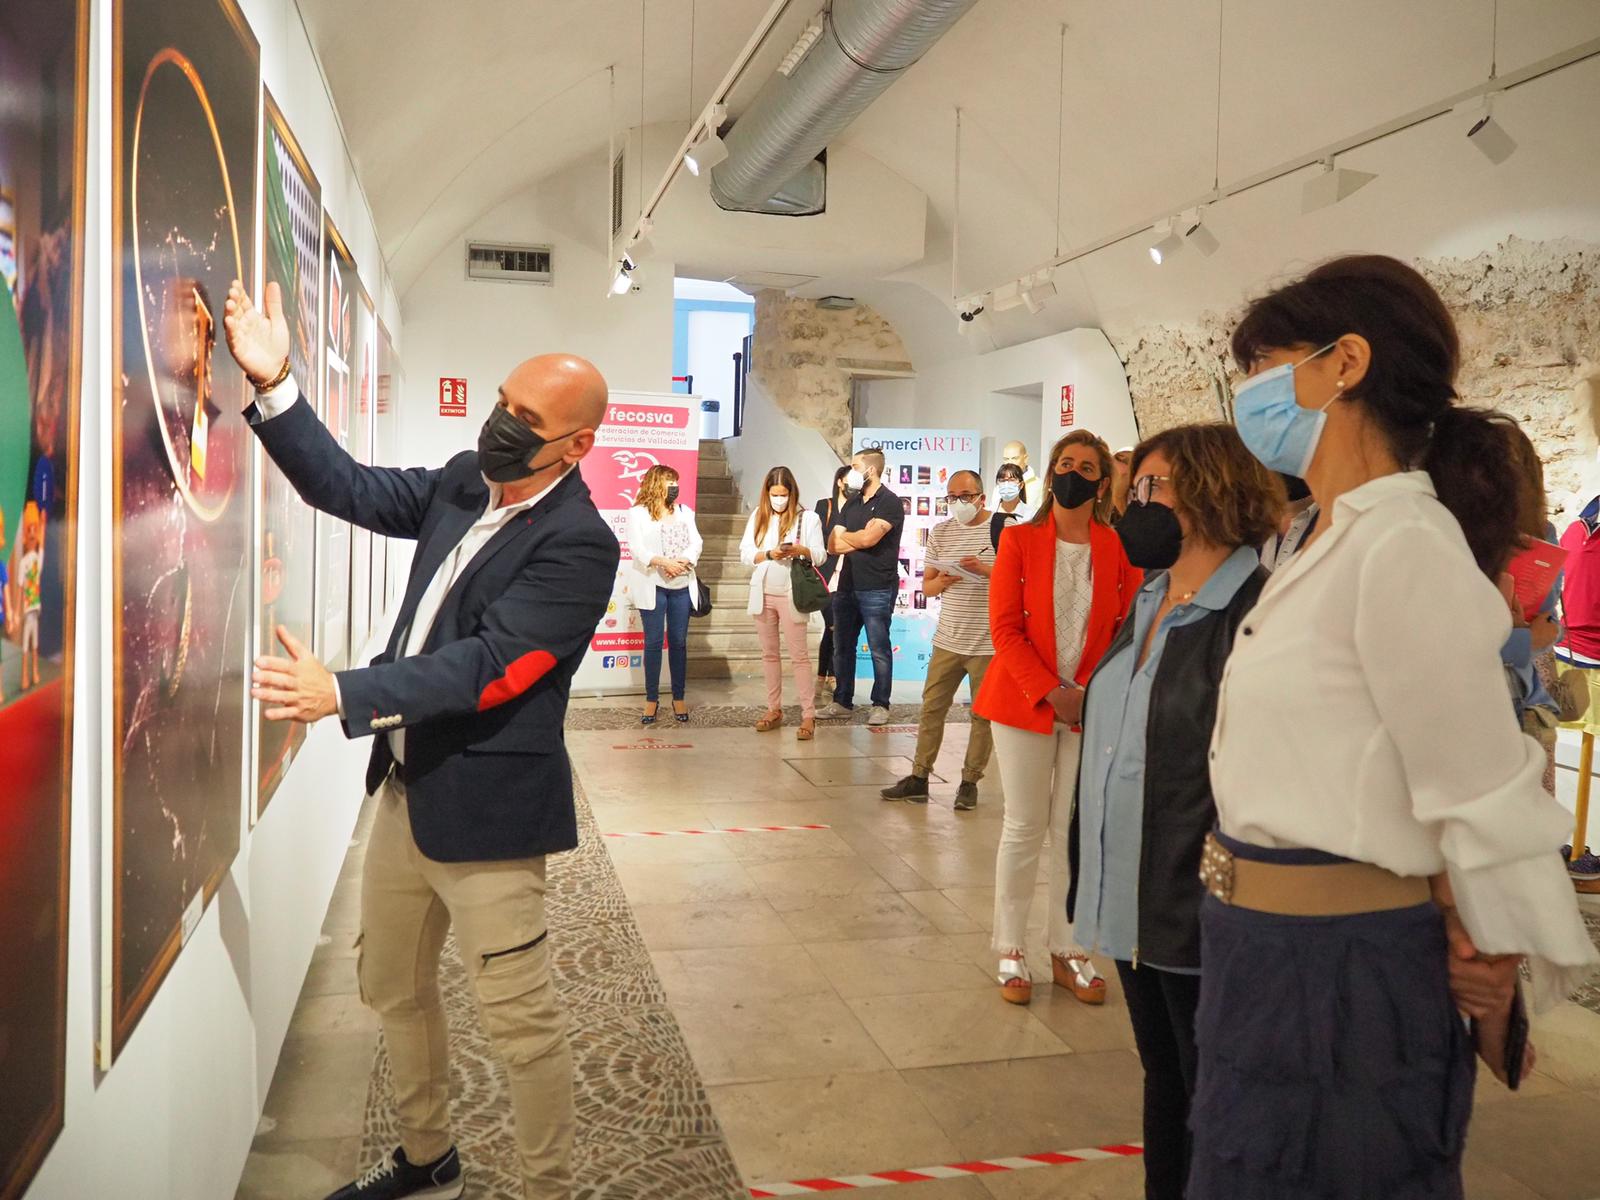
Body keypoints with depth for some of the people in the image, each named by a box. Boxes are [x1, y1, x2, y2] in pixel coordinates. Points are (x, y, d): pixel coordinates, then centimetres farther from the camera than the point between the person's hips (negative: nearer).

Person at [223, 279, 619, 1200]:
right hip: (408, 786, 9)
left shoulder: (578, 545, -20)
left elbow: (488, 666, -27)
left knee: (522, 1019, 2)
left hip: (485, 806, -9)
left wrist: (341, 693, -34)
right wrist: (276, 384, -3)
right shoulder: (465, 482, 4)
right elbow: (352, 489, 8)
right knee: (394, 988, 22)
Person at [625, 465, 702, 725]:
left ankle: (678, 699, 14)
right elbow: (636, 548, -11)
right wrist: (663, 562, -24)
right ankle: (652, 700, 9)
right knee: (653, 642, 0)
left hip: (681, 586, 4)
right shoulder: (638, 513, 0)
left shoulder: (684, 511, 14)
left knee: (678, 642, 6)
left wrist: (682, 561, -16)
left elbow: (696, 543, 4)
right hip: (652, 586, -3)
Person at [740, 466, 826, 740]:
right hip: (763, 594, 4)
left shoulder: (807, 517, -4)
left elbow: (819, 555, -7)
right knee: (769, 654, 11)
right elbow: (745, 553, 0)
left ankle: (808, 715, -2)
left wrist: (799, 550, -26)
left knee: (799, 655, -3)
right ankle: (774, 709, 20)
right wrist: (769, 554, -17)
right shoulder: (758, 516, 5)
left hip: (791, 595, -4)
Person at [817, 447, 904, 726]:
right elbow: (833, 545, 7)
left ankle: (880, 705, 9)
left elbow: (868, 537, -20)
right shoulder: (851, 504, 16)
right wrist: (860, 540, -11)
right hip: (847, 586, 7)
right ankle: (842, 702, 21)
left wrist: (844, 537, 0)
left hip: (877, 590, -7)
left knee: (879, 649, 0)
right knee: (842, 647, 11)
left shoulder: (889, 503, -7)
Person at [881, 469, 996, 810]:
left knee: (983, 715, 5)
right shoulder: (940, 532, 9)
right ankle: (919, 777, 18)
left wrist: (985, 569, -22)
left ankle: (970, 782, 17)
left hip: (989, 642, -4)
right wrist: (941, 582, -12)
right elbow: (926, 585, 11)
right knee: (931, 708, 7)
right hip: (947, 639, 4)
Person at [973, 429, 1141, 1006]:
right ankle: (1010, 951, 15)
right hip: (1024, 702, -1)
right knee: (1024, 828, 4)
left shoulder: (1120, 548, 3)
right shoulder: (1018, 540, 1)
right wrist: (1050, 693, -15)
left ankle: (1067, 951, 19)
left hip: (1093, 710, 1)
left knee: (1076, 831, 6)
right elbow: (1005, 627, -5)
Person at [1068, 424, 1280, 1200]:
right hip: (1130, 899, 8)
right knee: (1161, 1076, 22)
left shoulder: (1258, 614, -17)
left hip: (1200, 906, -8)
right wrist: (1090, 872, 15)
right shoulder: (1149, 603, 11)